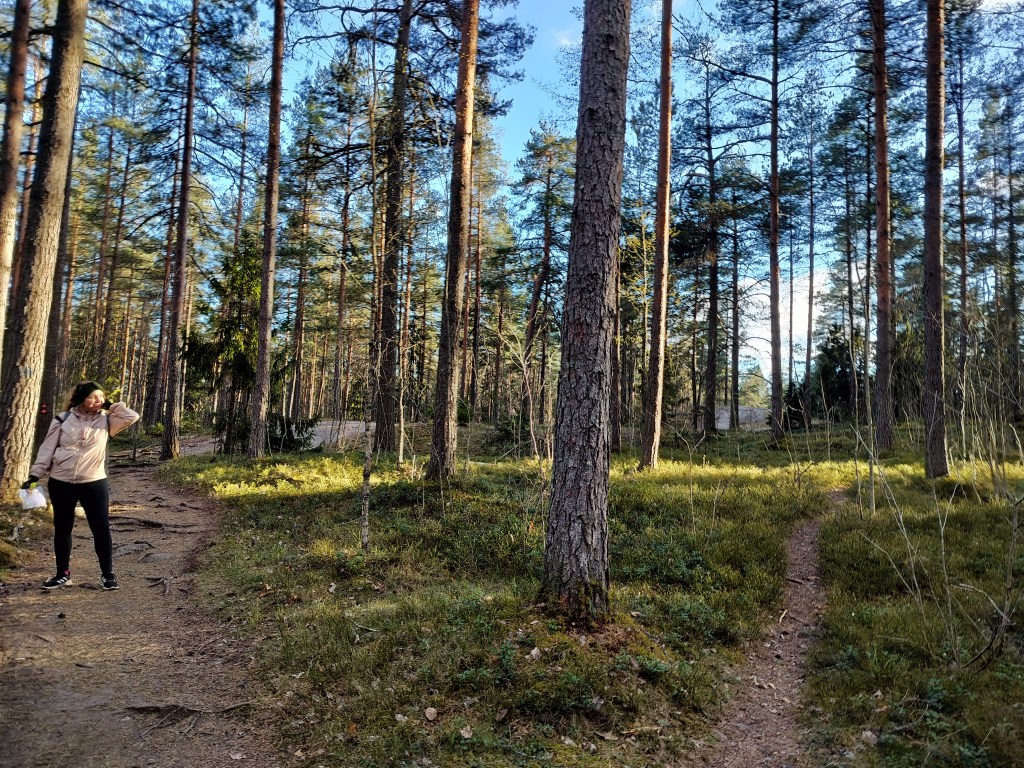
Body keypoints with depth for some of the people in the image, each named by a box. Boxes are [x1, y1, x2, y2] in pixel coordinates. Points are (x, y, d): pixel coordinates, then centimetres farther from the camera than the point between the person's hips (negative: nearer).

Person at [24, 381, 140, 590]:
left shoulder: (106, 420, 0)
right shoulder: (63, 419, 0)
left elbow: (132, 417, -9)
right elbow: (47, 448, 3)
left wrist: (111, 405, -4)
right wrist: (35, 474, 0)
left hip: (94, 483, -1)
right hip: (61, 483, 1)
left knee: (101, 528, 1)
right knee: (62, 529, 12)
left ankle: (107, 574, 12)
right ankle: (63, 574, 27)